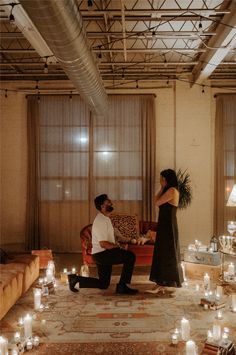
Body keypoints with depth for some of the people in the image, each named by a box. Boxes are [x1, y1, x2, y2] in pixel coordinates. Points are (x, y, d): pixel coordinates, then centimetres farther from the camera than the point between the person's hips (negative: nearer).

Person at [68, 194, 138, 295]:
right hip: (101, 254, -10)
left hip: (104, 254, 10)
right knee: (130, 256, -21)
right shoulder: (100, 221, -19)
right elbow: (103, 244, -24)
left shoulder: (106, 219, 14)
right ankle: (122, 286, -15)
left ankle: (76, 279, 18)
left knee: (103, 285, 17)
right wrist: (118, 247, -11)